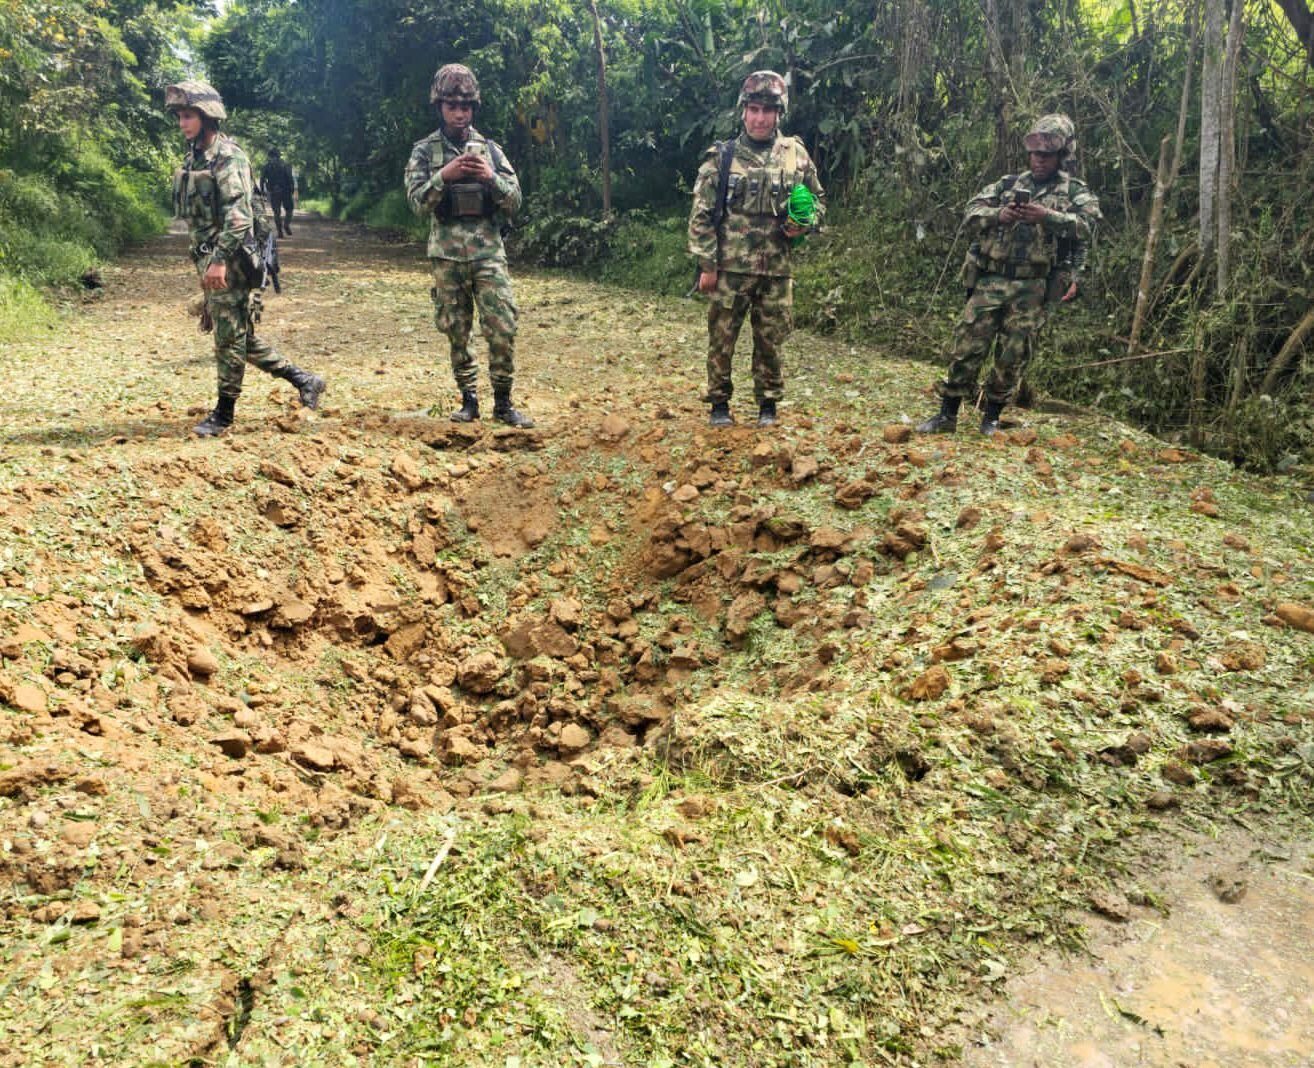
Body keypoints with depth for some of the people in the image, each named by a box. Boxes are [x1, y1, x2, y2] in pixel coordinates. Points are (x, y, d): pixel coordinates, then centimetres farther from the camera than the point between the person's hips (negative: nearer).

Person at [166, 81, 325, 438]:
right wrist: (203, 261, 22)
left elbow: (238, 214, -21)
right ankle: (302, 379, 19)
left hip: (230, 261, -10)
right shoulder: (194, 158, 16)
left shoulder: (228, 157, -11)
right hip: (208, 259, 10)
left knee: (230, 336, -2)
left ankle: (224, 413, 6)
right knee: (240, 336, 11)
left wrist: (220, 259, -27)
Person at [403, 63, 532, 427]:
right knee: (457, 334, 6)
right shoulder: (424, 151, 6)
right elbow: (418, 202, -4)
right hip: (447, 255, 0)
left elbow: (514, 203, 5)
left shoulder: (489, 149, 9)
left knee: (502, 329, -7)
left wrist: (490, 177, -12)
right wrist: (444, 175, -18)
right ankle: (469, 400, 18)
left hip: (488, 251, 0)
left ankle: (503, 404, 3)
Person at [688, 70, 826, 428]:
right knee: (721, 338, 3)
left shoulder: (796, 154, 7)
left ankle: (768, 403, 22)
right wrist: (706, 265, -7)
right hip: (730, 268, -2)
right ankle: (719, 403, 17)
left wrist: (804, 224, -4)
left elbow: (818, 199, 18)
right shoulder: (722, 157, 0)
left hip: (776, 269, 2)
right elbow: (701, 215, -2)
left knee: (770, 340, 8)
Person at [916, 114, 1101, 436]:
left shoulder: (1075, 192, 5)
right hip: (990, 281, 2)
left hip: (1031, 289, -2)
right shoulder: (1009, 184, 13)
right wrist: (998, 215, -16)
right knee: (967, 348, 0)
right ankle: (947, 415, 8)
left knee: (1012, 358, 2)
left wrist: (1047, 216, -27)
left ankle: (991, 418, 16)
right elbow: (973, 212, 4)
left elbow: (1087, 224, -13)